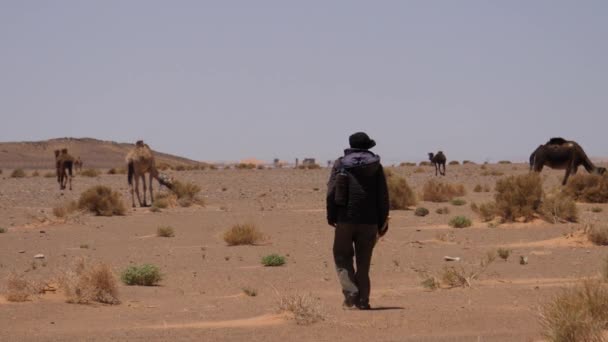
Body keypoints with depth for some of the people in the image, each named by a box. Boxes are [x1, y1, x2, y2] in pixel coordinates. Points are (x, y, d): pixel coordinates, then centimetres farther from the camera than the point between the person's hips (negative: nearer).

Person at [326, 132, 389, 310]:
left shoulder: (340, 164, 2)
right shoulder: (376, 166, 5)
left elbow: (331, 192, -5)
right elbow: (383, 196, 3)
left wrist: (331, 216, 3)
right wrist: (382, 222, 8)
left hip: (345, 220, -1)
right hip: (369, 221, 1)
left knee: (342, 258, 8)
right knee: (363, 262, 9)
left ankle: (350, 292, -11)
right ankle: (363, 300, 5)